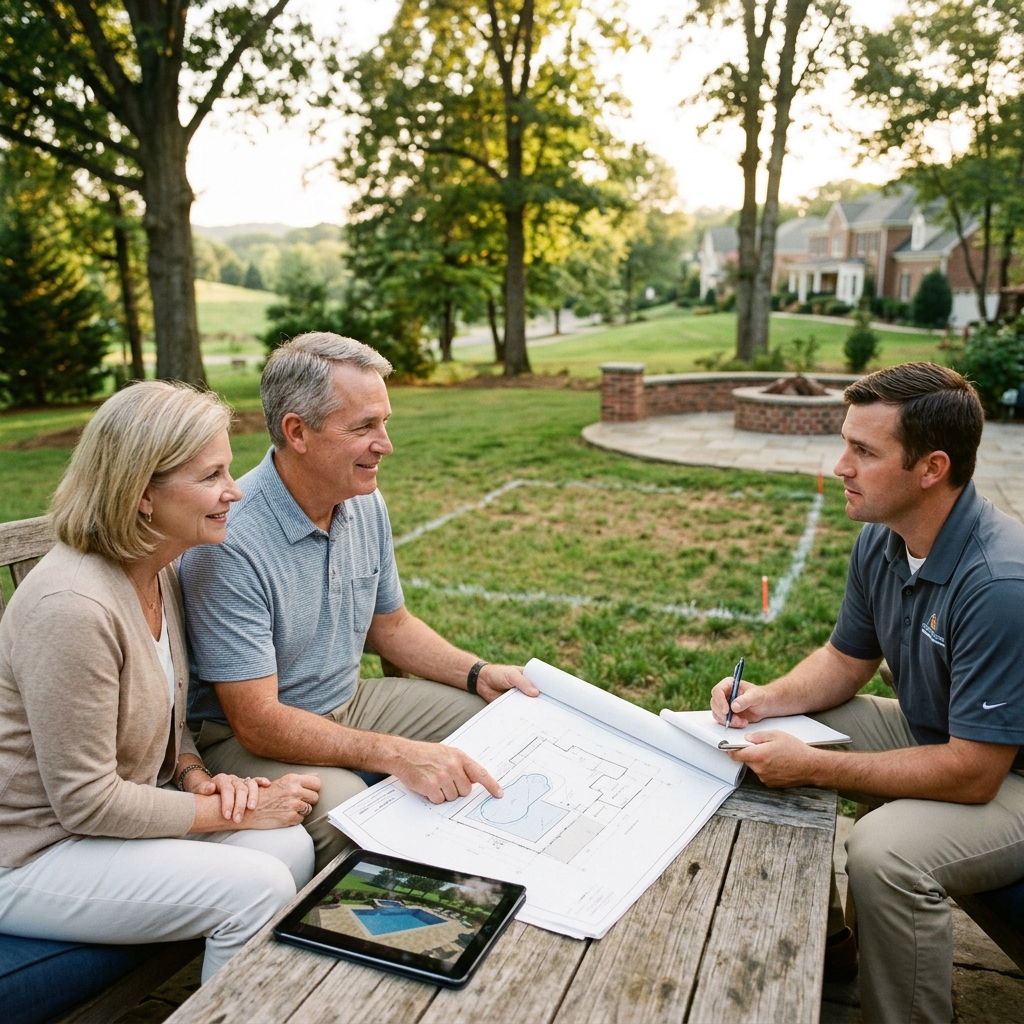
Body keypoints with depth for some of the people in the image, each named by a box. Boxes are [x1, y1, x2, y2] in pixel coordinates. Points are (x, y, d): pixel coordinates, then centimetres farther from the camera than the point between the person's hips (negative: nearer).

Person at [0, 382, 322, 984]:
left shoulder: (159, 569, -1)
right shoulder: (72, 606, -30)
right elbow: (86, 803, -24)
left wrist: (197, 777, -6)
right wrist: (239, 811, -18)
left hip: (113, 810, 8)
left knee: (291, 847, -11)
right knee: (255, 888, -20)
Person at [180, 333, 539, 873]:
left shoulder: (366, 504, -2)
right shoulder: (228, 543, -27)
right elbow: (256, 721, -27)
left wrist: (477, 673, -3)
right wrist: (397, 754, -35)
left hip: (349, 703, 8)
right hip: (246, 737, -7)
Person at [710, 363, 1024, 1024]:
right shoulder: (881, 540, -6)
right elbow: (846, 660, 7)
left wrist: (813, 768, -28)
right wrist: (768, 698, -12)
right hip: (932, 734, 9)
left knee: (885, 851, -34)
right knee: (762, 731, 4)